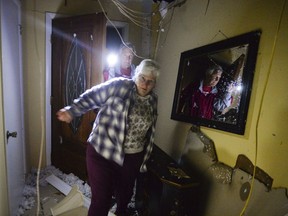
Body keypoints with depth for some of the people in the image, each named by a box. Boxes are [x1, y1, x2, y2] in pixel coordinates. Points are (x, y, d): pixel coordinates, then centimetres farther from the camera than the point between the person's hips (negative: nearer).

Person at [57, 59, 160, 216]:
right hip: (103, 153, -5)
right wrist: (72, 111, -16)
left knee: (125, 194, 24)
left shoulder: (153, 100, 5)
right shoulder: (119, 85, -12)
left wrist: (145, 158, 16)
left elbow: (150, 132, 12)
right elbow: (91, 97, -5)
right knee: (101, 200, 2)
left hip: (132, 159, 5)